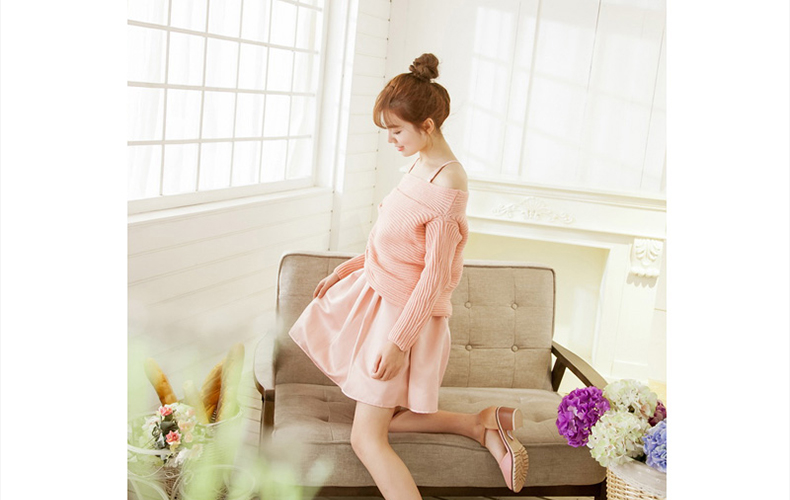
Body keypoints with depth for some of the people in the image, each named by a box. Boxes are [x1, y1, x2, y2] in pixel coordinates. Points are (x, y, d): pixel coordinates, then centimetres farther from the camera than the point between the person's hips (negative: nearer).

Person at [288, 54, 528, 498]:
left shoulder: (448, 185, -24)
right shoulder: (421, 165, 4)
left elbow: (436, 273, -23)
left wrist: (398, 340, -22)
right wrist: (348, 268, 16)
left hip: (406, 310, -10)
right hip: (380, 294, 10)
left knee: (367, 437, -6)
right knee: (381, 418, 17)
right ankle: (482, 425, 13)